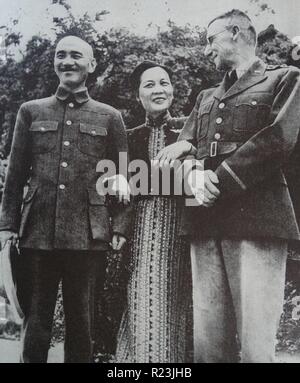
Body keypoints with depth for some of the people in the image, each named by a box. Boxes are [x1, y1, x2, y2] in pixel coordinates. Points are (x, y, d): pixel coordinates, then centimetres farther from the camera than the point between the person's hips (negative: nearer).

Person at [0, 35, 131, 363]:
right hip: (37, 233, 1)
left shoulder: (110, 117, 8)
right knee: (35, 322, 10)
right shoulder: (30, 111, 11)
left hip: (88, 236, -1)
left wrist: (120, 227, -3)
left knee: (81, 322, 10)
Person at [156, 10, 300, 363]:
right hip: (206, 222, 5)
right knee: (207, 339, 6)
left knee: (255, 342, -5)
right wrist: (195, 176, -2)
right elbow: (184, 146, 21)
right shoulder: (206, 97, 27)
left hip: (256, 218, -5)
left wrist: (218, 180, -10)